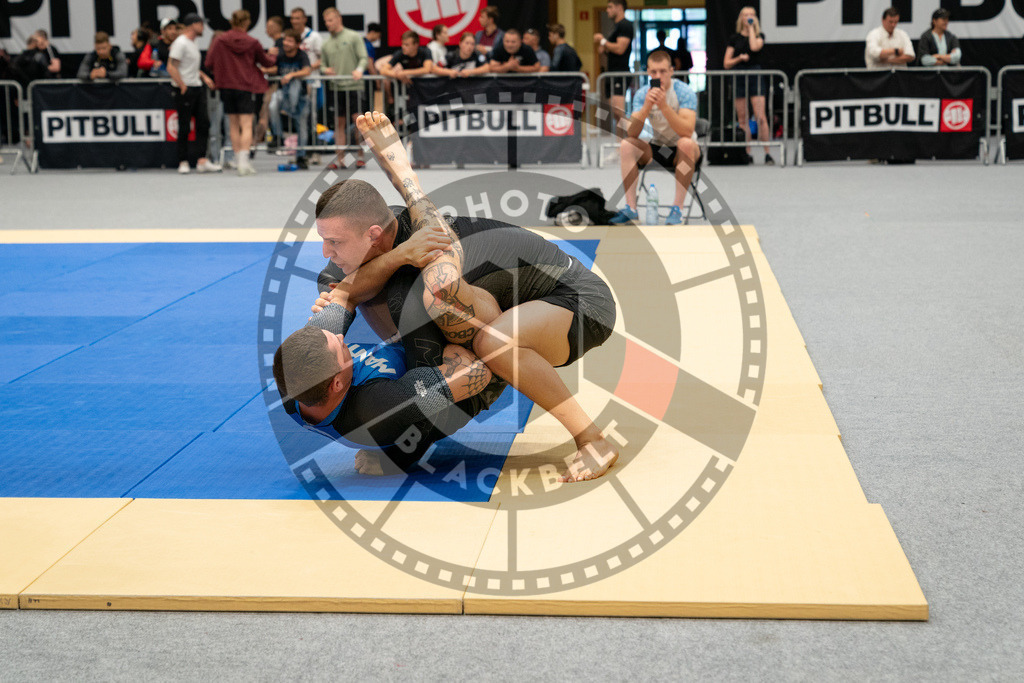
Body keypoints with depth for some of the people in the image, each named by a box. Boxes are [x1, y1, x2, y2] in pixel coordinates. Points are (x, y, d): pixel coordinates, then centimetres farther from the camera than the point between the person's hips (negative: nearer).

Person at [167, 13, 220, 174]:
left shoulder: (193, 43, 17)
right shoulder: (180, 43, -11)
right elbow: (171, 67, -17)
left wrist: (204, 77, 15)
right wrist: (183, 86, -20)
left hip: (198, 88, 9)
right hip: (185, 90, -9)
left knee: (203, 123, 2)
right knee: (184, 128, -2)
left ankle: (202, 161, 3)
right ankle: (183, 163, 4)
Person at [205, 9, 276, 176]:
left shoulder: (219, 41, -5)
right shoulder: (253, 43, -6)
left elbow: (209, 64, -4)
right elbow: (266, 62, 9)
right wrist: (274, 57, 32)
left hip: (227, 86, 2)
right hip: (248, 86, -2)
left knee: (234, 126, 12)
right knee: (246, 126, -5)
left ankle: (239, 161, 16)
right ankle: (244, 161, -18)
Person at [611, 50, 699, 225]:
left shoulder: (684, 92, -18)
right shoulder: (642, 94, -8)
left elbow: (687, 131, -32)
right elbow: (631, 134, -19)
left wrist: (664, 106, -41)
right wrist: (646, 106, -33)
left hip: (682, 152, -3)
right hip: (655, 148, 4)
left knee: (686, 143, -36)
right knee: (626, 145, -21)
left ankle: (677, 209, -33)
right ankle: (631, 208, -21)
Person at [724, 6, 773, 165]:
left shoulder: (759, 36, 7)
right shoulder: (734, 38, 10)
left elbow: (754, 46, -17)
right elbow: (727, 63, 8)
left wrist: (751, 27, -4)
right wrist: (739, 58, -11)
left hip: (755, 76, -2)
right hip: (739, 78, 2)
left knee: (760, 117, -12)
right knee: (742, 119, 2)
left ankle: (767, 154, -9)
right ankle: (747, 154, 8)